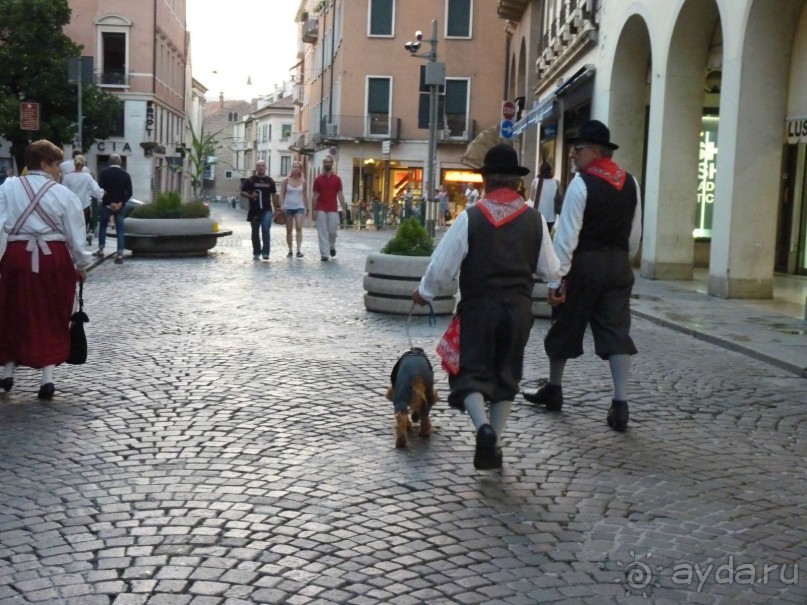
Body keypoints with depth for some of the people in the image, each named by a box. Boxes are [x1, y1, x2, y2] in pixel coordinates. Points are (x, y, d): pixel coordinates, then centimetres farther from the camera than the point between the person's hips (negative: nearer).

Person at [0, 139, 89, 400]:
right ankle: (47, 378, 7)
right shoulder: (63, 194, -2)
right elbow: (75, 234, 2)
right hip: (55, 257, -1)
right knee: (51, 318, 9)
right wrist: (81, 265, 14)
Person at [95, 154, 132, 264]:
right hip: (120, 205, 1)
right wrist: (121, 203, -9)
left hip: (107, 204, -1)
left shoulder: (104, 172, -3)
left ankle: (101, 250, 18)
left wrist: (110, 202, -9)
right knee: (120, 229, 2)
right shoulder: (125, 174, 2)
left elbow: (101, 189, -10)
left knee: (103, 226, 16)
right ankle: (120, 254, -3)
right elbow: (129, 192, -5)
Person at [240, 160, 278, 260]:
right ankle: (256, 253, 19)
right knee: (255, 232, 8)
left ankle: (265, 252, -16)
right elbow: (242, 193, 4)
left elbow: (274, 195, 15)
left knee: (266, 229, -17)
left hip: (266, 210, 0)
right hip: (254, 210, 0)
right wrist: (250, 196, -16)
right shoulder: (250, 180, 3)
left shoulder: (270, 180, 9)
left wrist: (277, 208, 13)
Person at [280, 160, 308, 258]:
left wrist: (306, 208, 9)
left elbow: (305, 195, 10)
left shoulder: (303, 181, 3)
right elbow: (282, 194, 0)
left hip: (299, 207, 0)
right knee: (289, 230, 6)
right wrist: (282, 206, -11)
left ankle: (298, 250, -22)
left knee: (299, 228, -18)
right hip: (288, 207, 0)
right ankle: (290, 251, 16)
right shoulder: (286, 180, -1)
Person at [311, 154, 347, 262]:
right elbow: (315, 196, 4)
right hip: (321, 210, 0)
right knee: (322, 233, -2)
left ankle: (332, 246, 31)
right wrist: (313, 211, -1)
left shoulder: (337, 179, 4)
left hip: (333, 210, 0)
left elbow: (340, 195, 4)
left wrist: (344, 209, -5)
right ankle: (324, 254, 0)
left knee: (333, 231, 1)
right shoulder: (318, 179, 4)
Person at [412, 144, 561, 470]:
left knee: (472, 372, 7)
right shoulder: (535, 220, -2)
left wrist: (424, 292, 10)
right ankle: (494, 445, 16)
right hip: (518, 309, 3)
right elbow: (551, 271, 4)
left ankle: (483, 427, -19)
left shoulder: (470, 217, -10)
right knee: (506, 375, 15)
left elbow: (443, 265, -8)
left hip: (478, 307, -3)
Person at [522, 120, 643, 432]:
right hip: (619, 264, 5)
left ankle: (553, 389, 29)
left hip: (585, 264, -5)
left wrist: (555, 280, -13)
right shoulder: (630, 183, 7)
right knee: (617, 332, 3)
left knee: (566, 327, 12)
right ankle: (620, 403, -5)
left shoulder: (581, 183, -12)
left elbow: (567, 234, -15)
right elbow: (635, 234, 12)